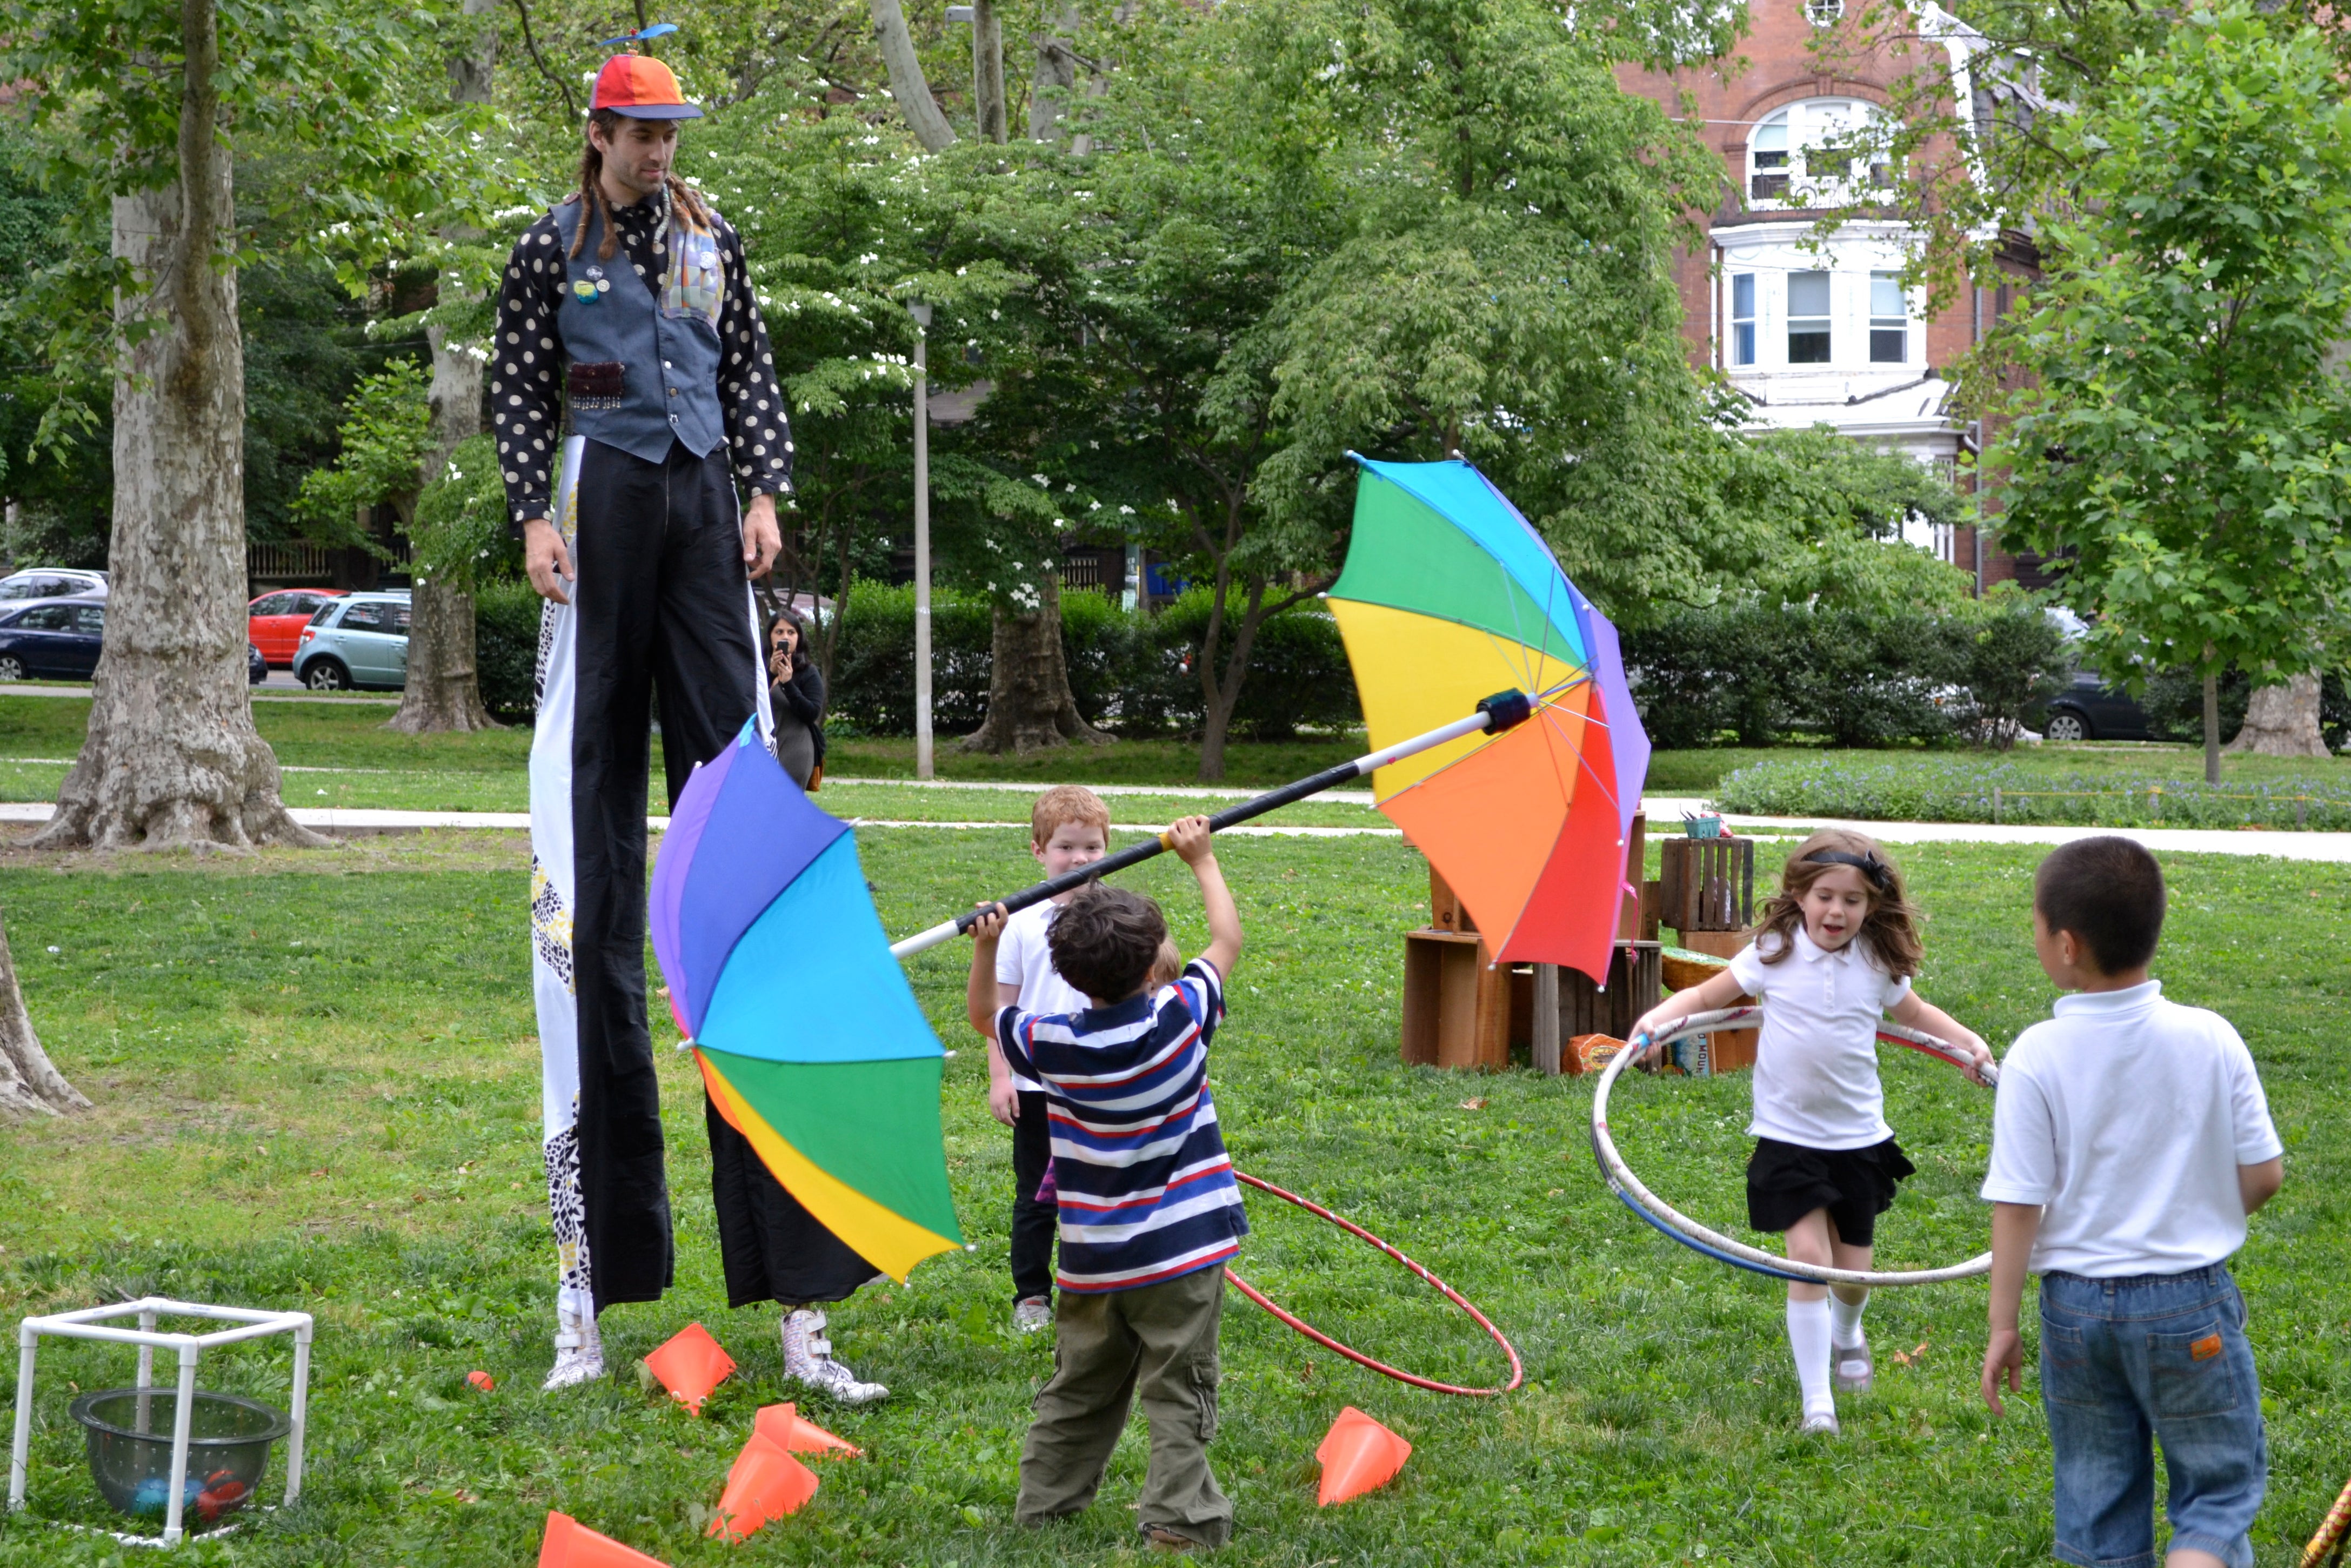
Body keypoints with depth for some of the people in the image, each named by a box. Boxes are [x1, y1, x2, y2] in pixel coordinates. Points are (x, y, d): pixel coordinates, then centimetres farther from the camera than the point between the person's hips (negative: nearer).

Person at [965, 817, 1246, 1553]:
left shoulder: (1052, 1043, -7)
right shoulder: (1178, 1020, -12)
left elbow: (983, 1014, 13)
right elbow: (1227, 939, 4)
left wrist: (985, 947, 5)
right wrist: (1202, 860, 15)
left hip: (1092, 1263, 3)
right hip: (1182, 1250, -3)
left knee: (1079, 1389, 17)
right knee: (1178, 1396, 0)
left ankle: (1043, 1502, 24)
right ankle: (1178, 1517, -7)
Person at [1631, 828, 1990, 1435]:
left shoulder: (1879, 964, -1)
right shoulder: (1774, 952, -7)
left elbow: (1915, 1012, 19)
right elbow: (1707, 996, 1)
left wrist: (1968, 1041, 5)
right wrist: (1662, 1015, -17)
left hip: (1859, 1135, 2)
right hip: (1789, 1135, -2)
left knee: (1853, 1269, 8)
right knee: (1808, 1254, -15)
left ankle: (1846, 1338, 46)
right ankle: (1817, 1401, -5)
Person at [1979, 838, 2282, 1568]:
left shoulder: (2037, 1057, -14)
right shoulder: (2210, 1040, -10)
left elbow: (2017, 1207, -12)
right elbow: (2265, 1175, -4)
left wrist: (2002, 1327, -3)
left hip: (2078, 1308, 1)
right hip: (2192, 1304, 0)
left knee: (2096, 1499, 16)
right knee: (2221, 1487, 11)